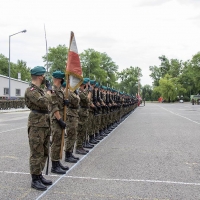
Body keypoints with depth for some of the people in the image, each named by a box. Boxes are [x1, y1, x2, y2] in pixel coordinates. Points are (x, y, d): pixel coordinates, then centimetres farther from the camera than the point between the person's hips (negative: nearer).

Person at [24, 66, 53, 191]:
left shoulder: (40, 90, 16)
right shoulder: (31, 90, -14)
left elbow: (49, 101, 26)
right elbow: (44, 102, -26)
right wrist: (49, 90, -14)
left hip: (45, 124, 10)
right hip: (36, 125, -10)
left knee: (44, 153, 15)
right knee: (37, 153, -3)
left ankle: (39, 175, 25)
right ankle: (35, 180, 6)